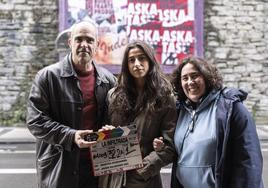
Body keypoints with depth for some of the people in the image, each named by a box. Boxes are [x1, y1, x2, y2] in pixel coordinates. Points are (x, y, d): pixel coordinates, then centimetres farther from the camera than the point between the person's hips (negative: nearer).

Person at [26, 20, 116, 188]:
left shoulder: (108, 80, 6)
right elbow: (35, 120, -10)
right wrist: (70, 136, -20)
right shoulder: (48, 76, -6)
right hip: (59, 169, -3)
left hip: (97, 167, 4)